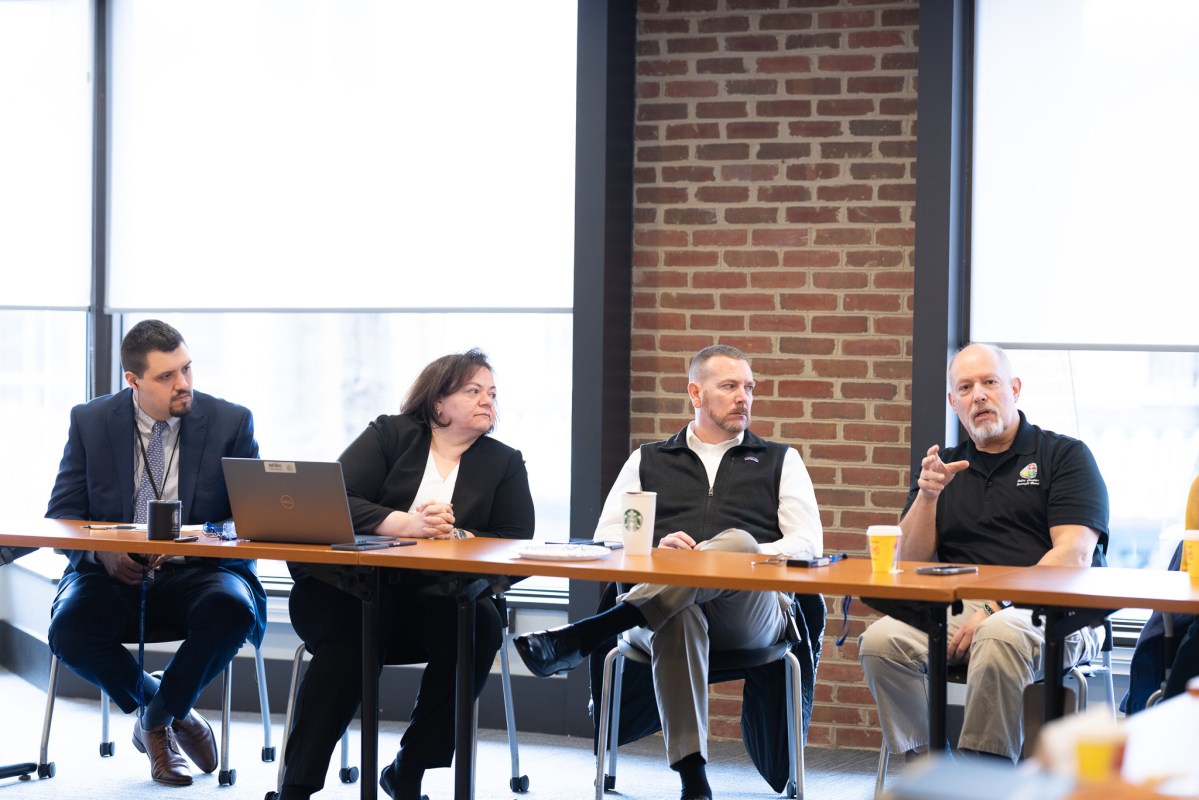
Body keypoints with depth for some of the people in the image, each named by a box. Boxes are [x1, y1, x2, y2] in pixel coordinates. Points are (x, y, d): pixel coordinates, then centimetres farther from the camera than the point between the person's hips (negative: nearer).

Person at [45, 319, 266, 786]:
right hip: (114, 574, 1)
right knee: (69, 629, -30)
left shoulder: (232, 423, 0)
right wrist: (100, 551, -20)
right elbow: (61, 515, 4)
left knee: (231, 614, -34)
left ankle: (155, 719, -6)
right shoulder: (90, 422, 4)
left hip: (198, 573, -1)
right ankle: (174, 713, -2)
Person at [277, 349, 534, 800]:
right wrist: (403, 523, -21)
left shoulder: (505, 464, 14)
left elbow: (516, 546, 2)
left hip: (435, 598, 2)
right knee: (349, 636, -33)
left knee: (481, 627, -29)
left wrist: (458, 538, -17)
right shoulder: (390, 434, 9)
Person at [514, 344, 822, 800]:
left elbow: (808, 544, 9)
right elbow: (606, 537, 14)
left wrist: (748, 557, -10)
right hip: (659, 603, 0)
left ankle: (581, 638, -46)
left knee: (735, 541, -36)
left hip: (752, 611, 0)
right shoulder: (648, 461, 25)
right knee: (679, 617, -40)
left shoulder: (780, 461, 23)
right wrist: (654, 547, -9)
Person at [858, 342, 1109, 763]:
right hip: (958, 610, 4)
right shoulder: (944, 467, 21)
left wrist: (997, 608, -17)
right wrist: (927, 495, -4)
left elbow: (1073, 556, -6)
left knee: (999, 636, -38)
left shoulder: (1065, 455, 8)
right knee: (880, 641, -24)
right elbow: (911, 565, 13)